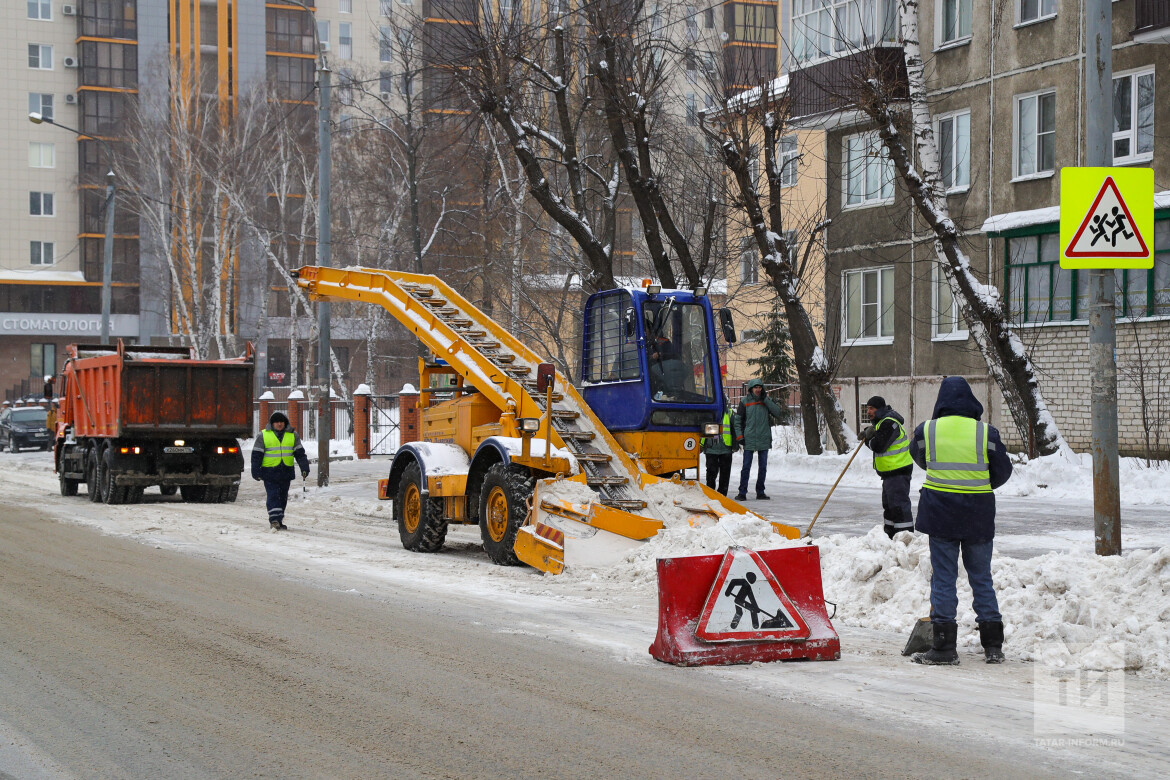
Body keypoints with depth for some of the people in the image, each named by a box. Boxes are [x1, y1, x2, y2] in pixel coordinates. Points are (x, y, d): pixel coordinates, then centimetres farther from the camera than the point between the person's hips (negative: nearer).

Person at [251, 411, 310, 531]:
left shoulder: (293, 435, 10)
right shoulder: (263, 435, 2)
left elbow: (299, 453, 10)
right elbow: (256, 454, 2)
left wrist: (304, 468, 0)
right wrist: (256, 471, -3)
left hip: (286, 472, 4)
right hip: (269, 472, -4)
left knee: (282, 497, 8)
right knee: (273, 496, -13)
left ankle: (278, 521, 17)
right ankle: (274, 518, -19)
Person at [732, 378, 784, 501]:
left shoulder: (767, 401, 7)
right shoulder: (745, 402, 3)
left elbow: (779, 415, -6)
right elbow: (737, 420, 7)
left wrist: (765, 400, -8)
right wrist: (739, 436, -3)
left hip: (764, 439, 2)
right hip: (749, 440, -2)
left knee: (763, 467, 6)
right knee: (746, 467, -5)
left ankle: (760, 492, 16)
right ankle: (742, 492, -3)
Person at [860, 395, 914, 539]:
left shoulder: (889, 423, -19)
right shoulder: (881, 421, 16)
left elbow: (878, 446, -23)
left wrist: (868, 439, -3)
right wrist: (868, 433, -1)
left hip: (898, 471, -11)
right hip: (890, 472, 11)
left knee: (899, 505, -12)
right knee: (889, 505, 19)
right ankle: (890, 536, 28)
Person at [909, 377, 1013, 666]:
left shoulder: (926, 431, -4)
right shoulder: (987, 433, -6)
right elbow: (1003, 472, 4)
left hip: (940, 512, -1)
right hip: (979, 515, 1)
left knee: (943, 578, 4)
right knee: (982, 578, 11)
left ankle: (943, 646, 0)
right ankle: (993, 645, 13)